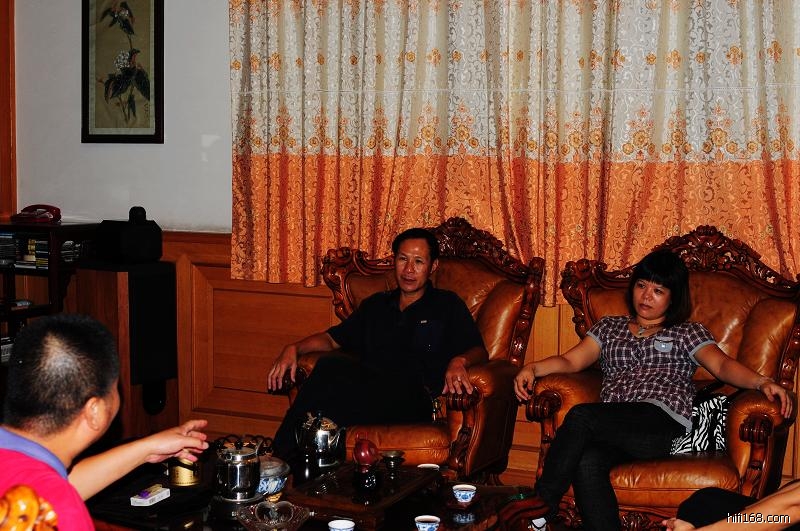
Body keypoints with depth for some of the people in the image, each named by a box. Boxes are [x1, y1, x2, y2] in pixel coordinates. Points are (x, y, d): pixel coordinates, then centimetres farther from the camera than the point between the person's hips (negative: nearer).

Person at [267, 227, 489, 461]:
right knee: (330, 364, -33)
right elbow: (332, 338, 30)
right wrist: (293, 348, 10)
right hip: (369, 389, 4)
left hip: (414, 399, -4)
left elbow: (479, 351, 7)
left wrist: (459, 361, -18)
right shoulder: (375, 305, 30)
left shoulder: (447, 305, 18)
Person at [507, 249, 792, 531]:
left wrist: (761, 381, -18)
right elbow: (571, 361, 17)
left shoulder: (687, 333, 19)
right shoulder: (610, 327, 29)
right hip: (613, 428, 3)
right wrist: (533, 367, -3)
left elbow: (722, 365, 3)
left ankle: (543, 503, -16)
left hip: (664, 423, -3)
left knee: (580, 416, -29)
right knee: (586, 463, -33)